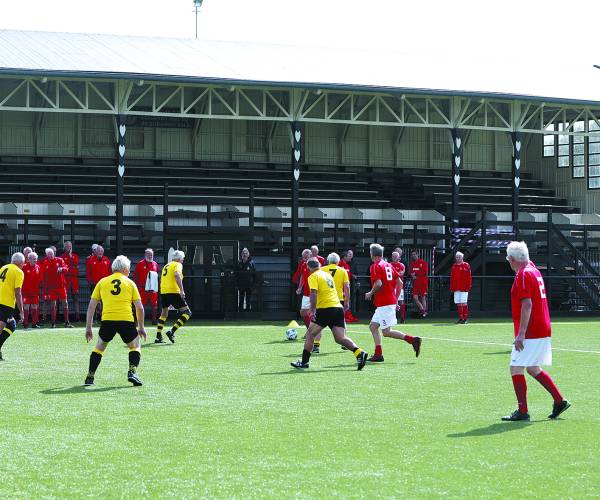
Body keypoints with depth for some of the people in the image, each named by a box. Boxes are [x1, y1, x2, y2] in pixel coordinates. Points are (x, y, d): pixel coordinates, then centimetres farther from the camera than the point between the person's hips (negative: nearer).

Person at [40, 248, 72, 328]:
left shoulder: (59, 260, 4)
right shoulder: (44, 263, 3)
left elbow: (66, 269, -8)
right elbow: (43, 277, 3)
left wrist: (62, 268, -31)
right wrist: (45, 288, -1)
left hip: (61, 285, 1)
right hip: (51, 287, 0)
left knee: (65, 303, 0)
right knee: (52, 304, 2)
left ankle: (67, 322, 4)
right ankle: (53, 323, 7)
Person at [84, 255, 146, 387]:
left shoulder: (102, 282, 16)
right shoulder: (130, 283, 13)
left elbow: (91, 306, 13)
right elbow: (139, 307, 10)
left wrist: (88, 328, 18)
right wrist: (141, 327, 20)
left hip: (107, 320, 1)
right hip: (126, 320, -1)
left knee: (99, 347, 22)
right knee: (135, 347, 20)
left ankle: (90, 377, 16)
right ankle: (132, 372, 0)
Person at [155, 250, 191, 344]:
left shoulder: (166, 266, 24)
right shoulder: (178, 265, 1)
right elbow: (177, 275, -19)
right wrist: (181, 290, -25)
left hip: (163, 292, 8)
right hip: (173, 292, -8)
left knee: (164, 314, 22)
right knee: (187, 312, -2)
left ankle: (158, 337, 18)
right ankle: (172, 331, -14)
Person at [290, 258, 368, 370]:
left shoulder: (313, 276, -2)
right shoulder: (327, 274, 21)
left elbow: (313, 293, -15)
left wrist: (312, 310, -20)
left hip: (325, 309, -7)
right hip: (338, 308, 7)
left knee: (310, 334, 6)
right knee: (340, 338, 0)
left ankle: (304, 361, 9)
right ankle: (359, 352, -20)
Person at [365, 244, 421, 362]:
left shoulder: (375, 266, -9)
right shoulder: (388, 265, 15)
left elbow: (378, 284, -22)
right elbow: (399, 282, 14)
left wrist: (370, 293, -4)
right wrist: (396, 299, 19)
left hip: (384, 304, -9)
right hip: (391, 301, 9)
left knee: (386, 332, -7)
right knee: (373, 326, 13)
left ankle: (413, 340, -14)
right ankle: (378, 355, 10)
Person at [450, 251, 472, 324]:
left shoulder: (466, 265, -1)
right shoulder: (454, 266, 13)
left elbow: (469, 277, -4)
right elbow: (452, 277, 14)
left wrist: (468, 287, -10)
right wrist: (451, 287, 8)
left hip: (464, 288, -5)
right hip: (456, 288, 5)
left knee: (464, 303, -6)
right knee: (458, 303, 5)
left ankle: (465, 318, -1)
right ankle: (460, 318, 11)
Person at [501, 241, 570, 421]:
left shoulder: (523, 274, -14)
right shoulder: (534, 270, 15)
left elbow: (527, 305, -21)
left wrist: (521, 334, -22)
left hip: (530, 333, -10)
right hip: (543, 331, 10)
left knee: (516, 368, -7)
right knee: (533, 369, 17)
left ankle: (522, 411, -7)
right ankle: (559, 401, 17)